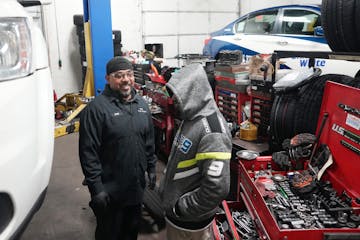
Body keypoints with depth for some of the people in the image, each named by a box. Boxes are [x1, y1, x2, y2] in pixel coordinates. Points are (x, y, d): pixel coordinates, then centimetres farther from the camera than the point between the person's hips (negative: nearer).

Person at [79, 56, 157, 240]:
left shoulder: (141, 104, 5)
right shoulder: (96, 108, -17)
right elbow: (88, 152, -18)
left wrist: (151, 168, 13)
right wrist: (96, 188, -18)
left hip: (137, 186, 6)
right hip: (110, 191, -6)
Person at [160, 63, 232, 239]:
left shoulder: (211, 130, -27)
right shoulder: (191, 117, 2)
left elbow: (218, 188, -32)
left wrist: (181, 209, -21)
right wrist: (172, 204, 11)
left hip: (190, 219, -8)